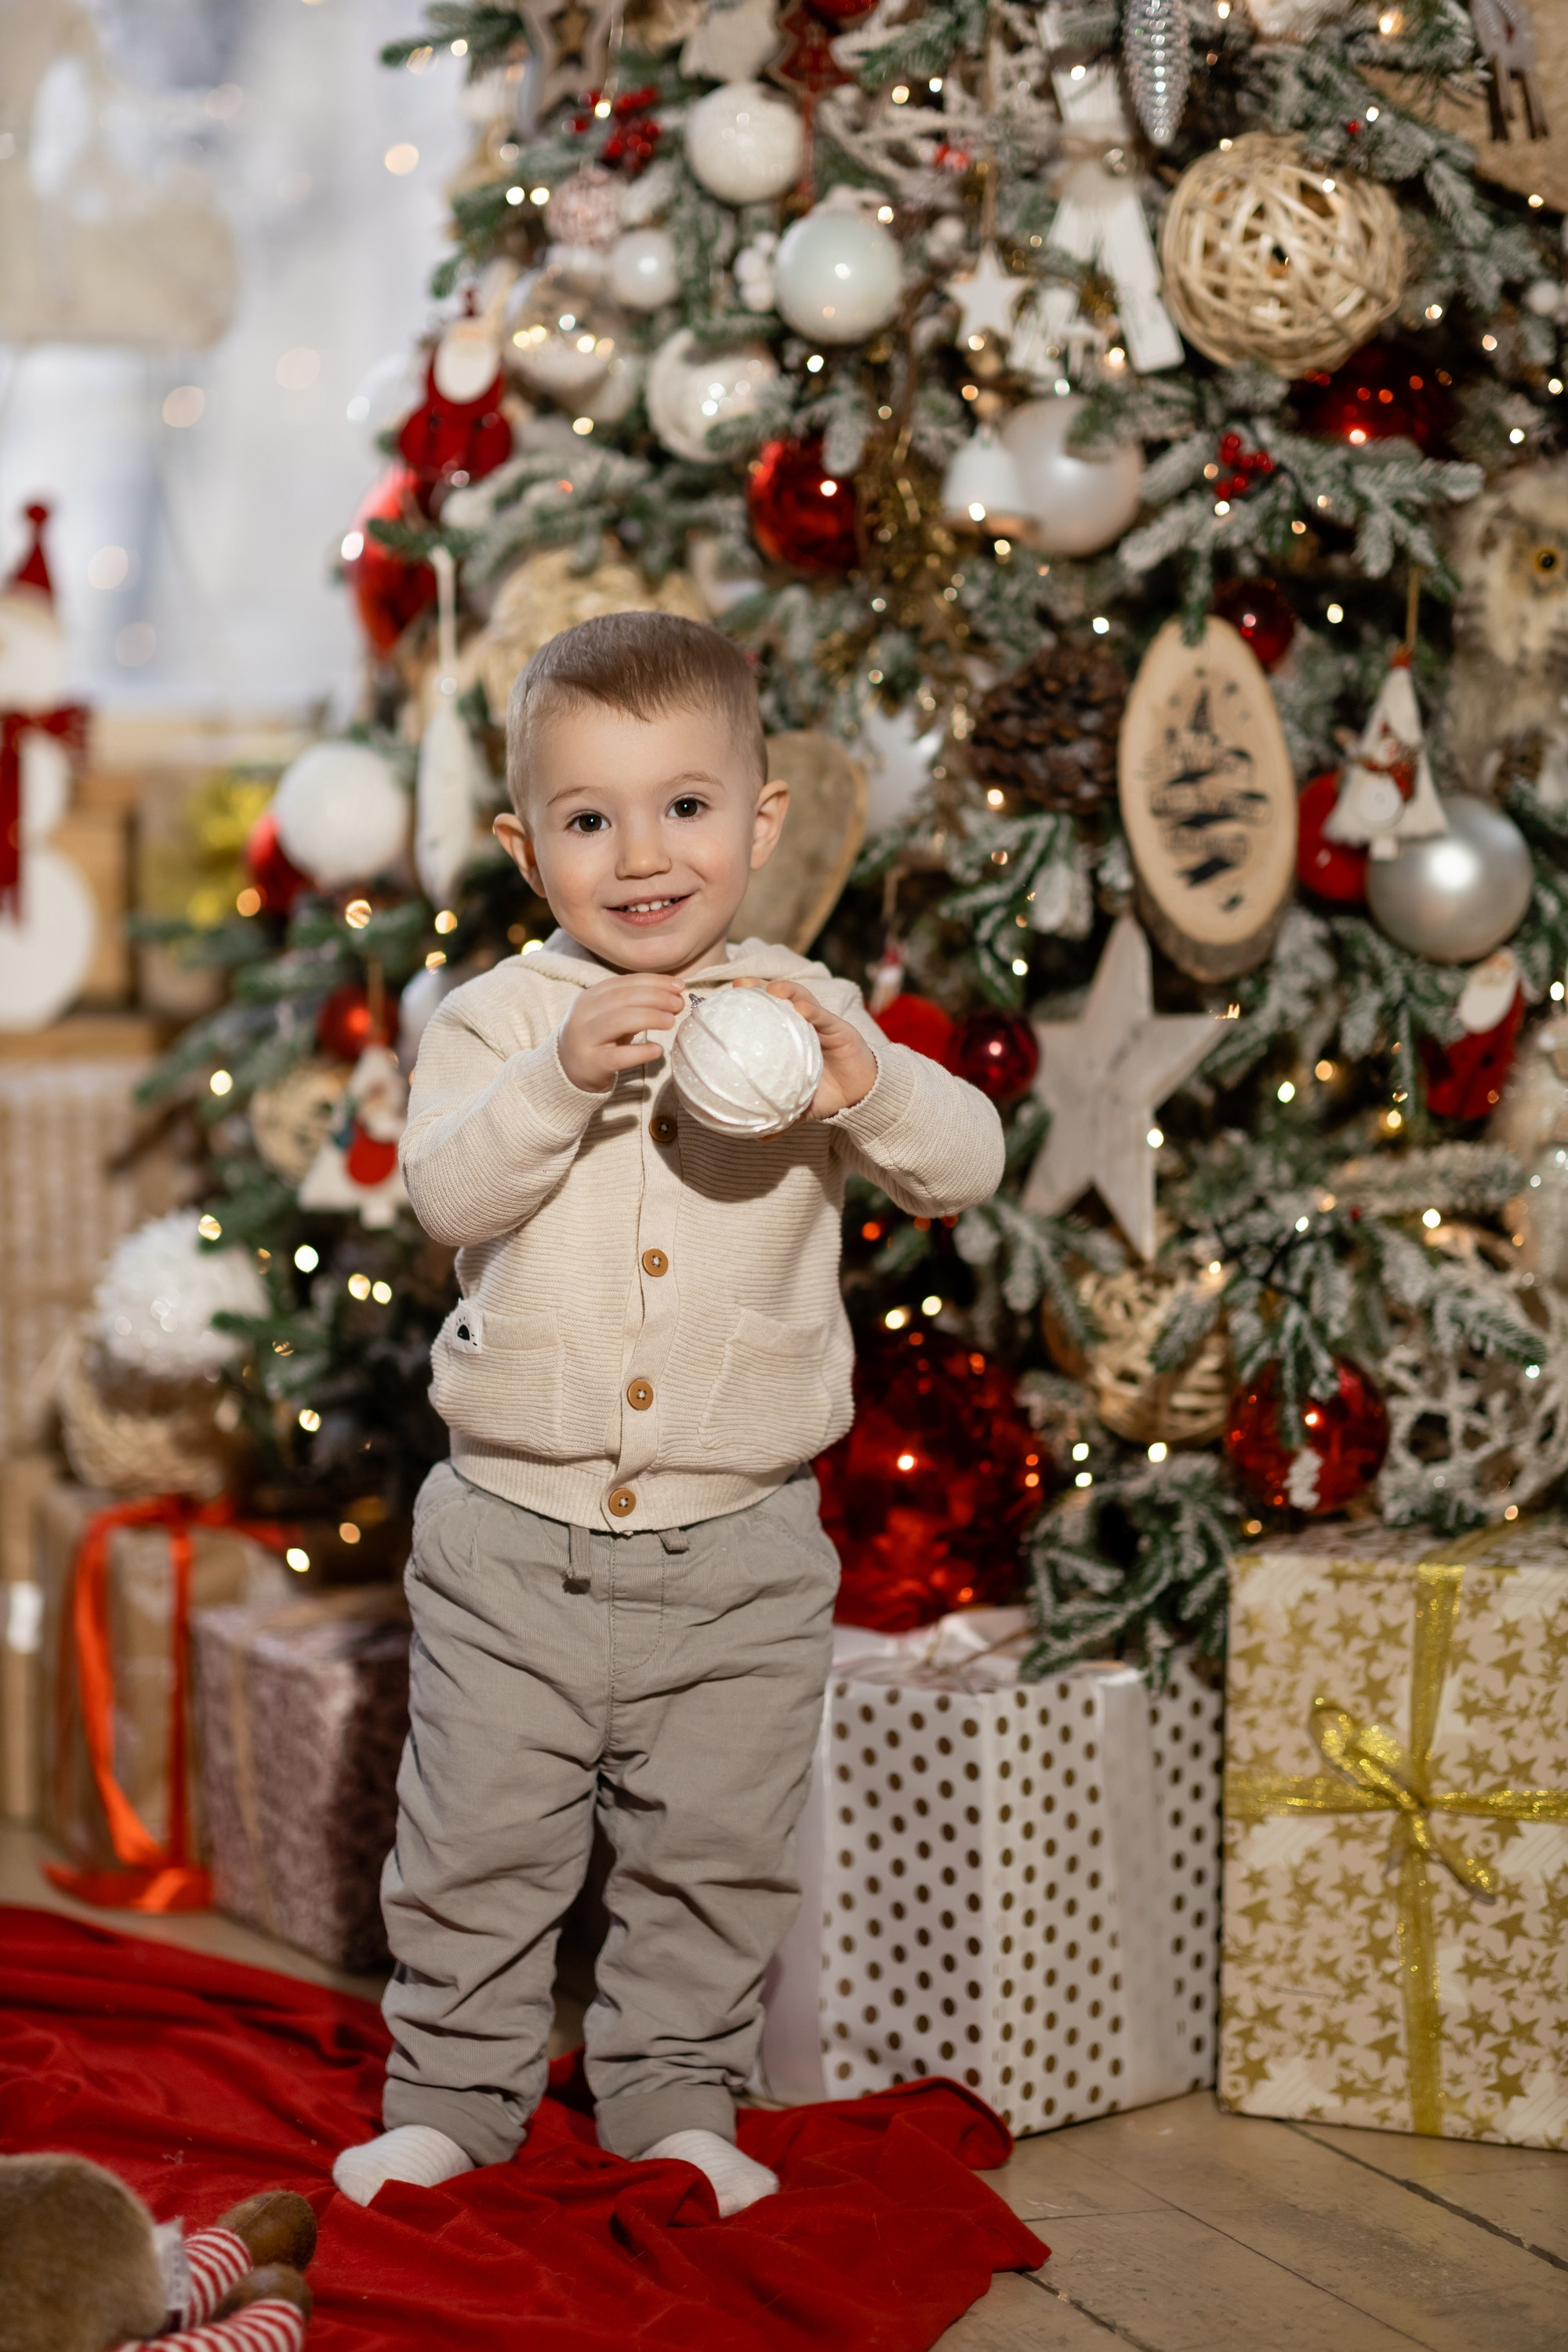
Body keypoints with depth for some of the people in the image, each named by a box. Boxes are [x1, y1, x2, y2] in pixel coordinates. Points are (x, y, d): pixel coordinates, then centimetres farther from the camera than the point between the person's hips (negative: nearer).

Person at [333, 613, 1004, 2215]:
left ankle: (674, 2099, 29)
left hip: (738, 1552, 1)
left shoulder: (800, 1014, -1)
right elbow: (444, 1189, -17)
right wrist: (561, 1075, -32)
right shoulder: (502, 1015, -2)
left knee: (715, 1851, 11)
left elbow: (965, 1168, -9)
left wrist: (868, 1082, -28)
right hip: (513, 1535, 0)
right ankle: (454, 2096, 27)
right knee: (478, 1843, 9)